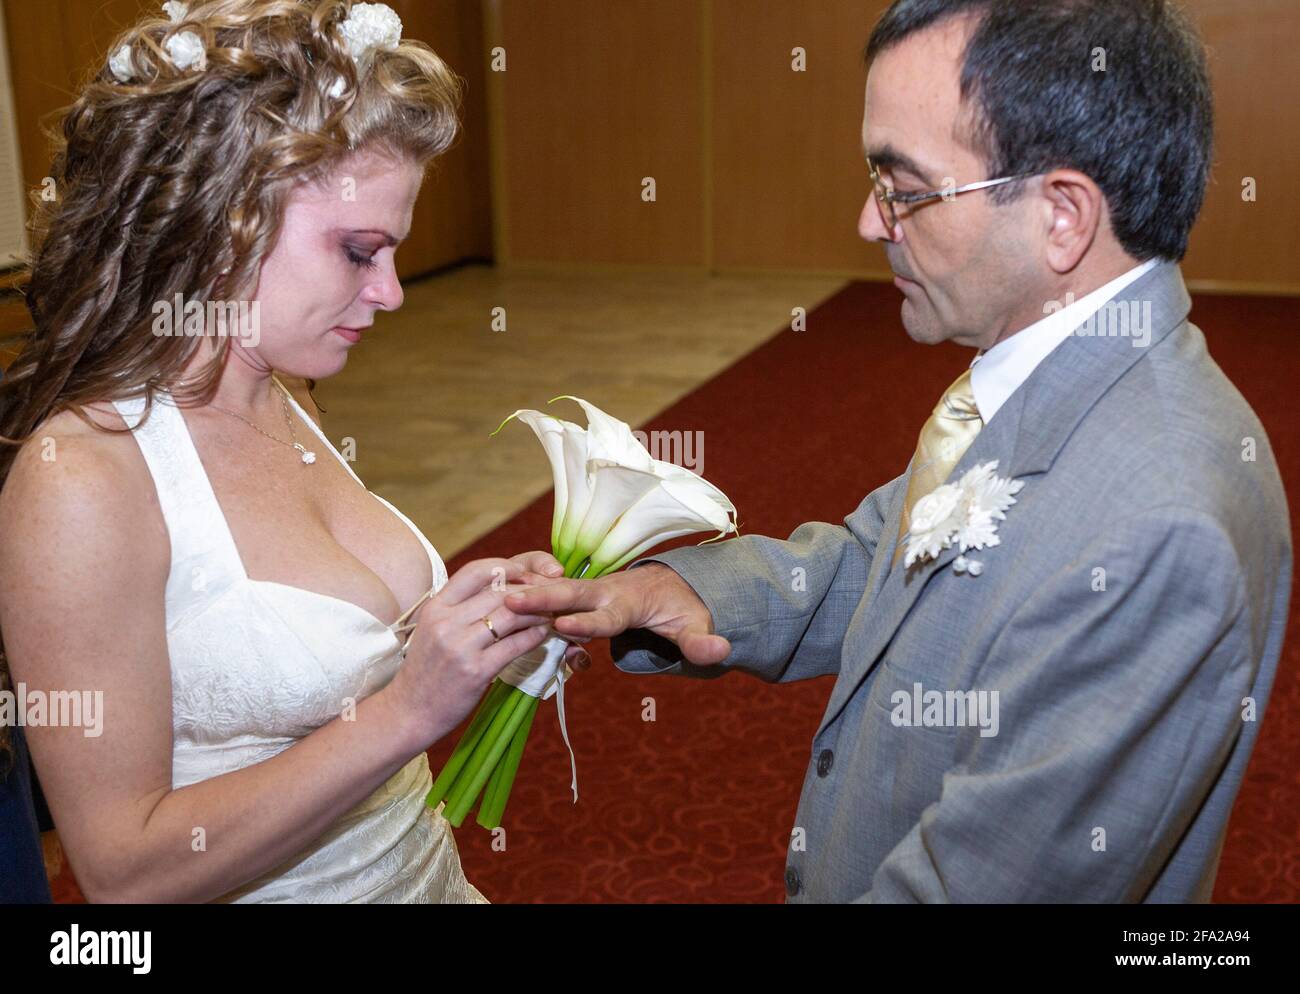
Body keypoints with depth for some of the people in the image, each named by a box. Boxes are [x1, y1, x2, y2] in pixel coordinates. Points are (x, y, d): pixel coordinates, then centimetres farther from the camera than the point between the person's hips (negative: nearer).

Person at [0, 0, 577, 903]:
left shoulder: (286, 400, -5)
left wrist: (480, 617, -11)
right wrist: (407, 713, -29)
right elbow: (124, 870, -23)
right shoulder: (79, 478, -25)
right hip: (281, 889, -6)